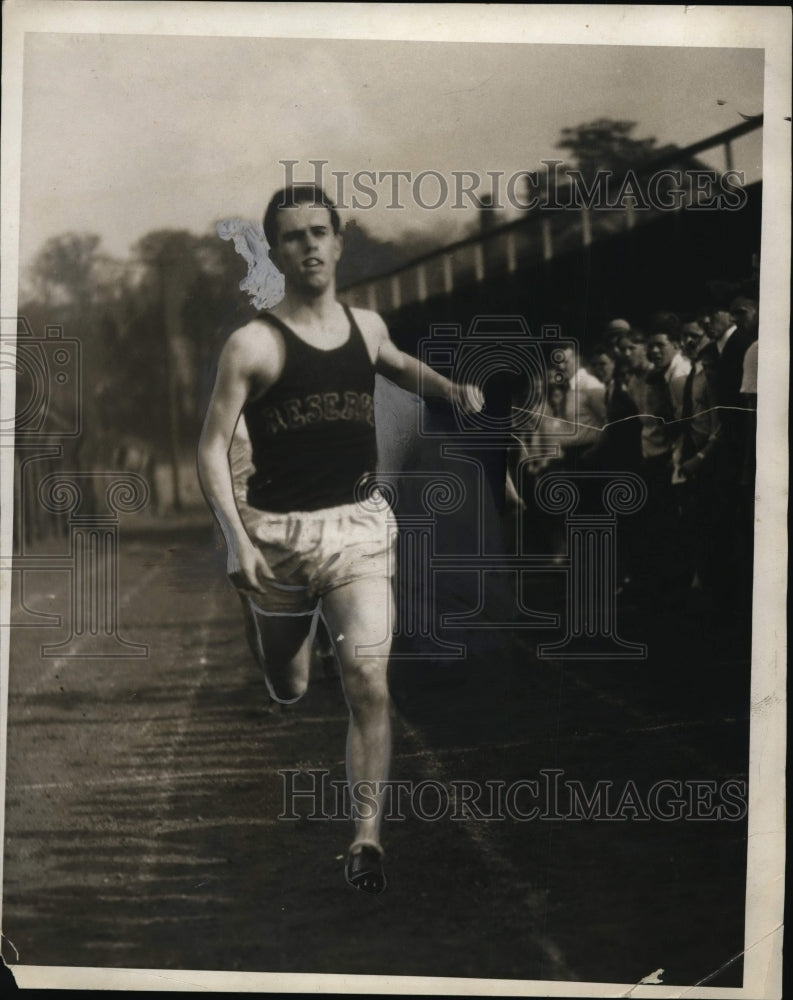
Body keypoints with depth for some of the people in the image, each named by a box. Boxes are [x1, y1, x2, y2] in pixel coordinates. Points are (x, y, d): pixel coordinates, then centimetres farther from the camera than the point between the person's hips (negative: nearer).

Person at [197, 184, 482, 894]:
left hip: (358, 526, 2)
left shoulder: (367, 326, 7)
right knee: (286, 691, 15)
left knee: (368, 684, -14)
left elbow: (399, 366, 32)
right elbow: (213, 448, -9)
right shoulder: (254, 344, -8)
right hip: (276, 530, -2)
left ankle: (367, 836, -8)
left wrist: (454, 391, 14)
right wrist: (237, 540, -20)